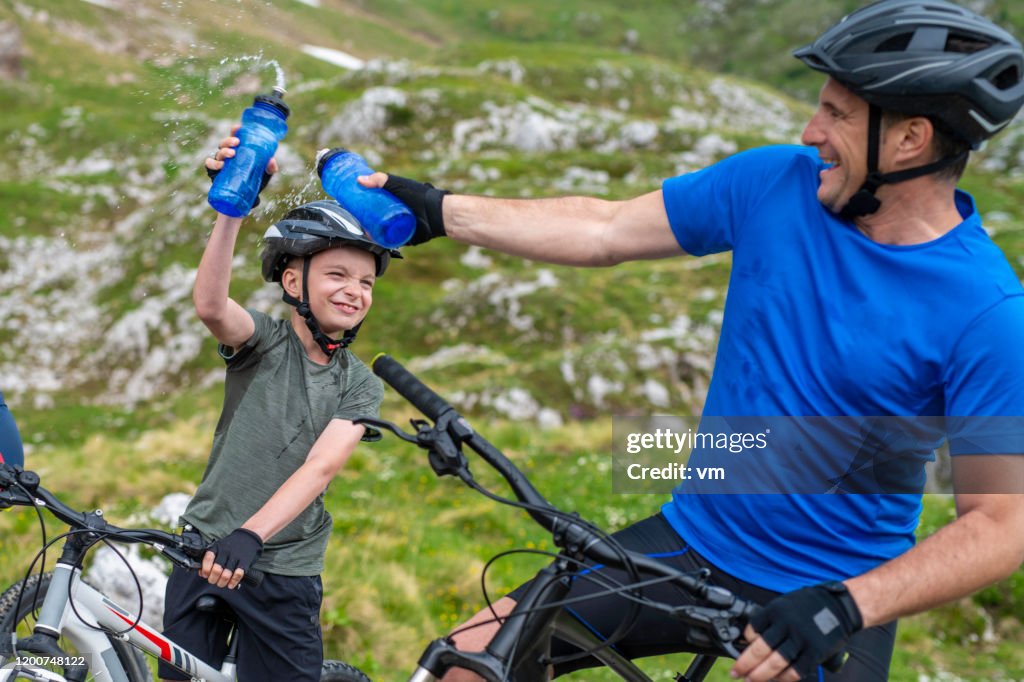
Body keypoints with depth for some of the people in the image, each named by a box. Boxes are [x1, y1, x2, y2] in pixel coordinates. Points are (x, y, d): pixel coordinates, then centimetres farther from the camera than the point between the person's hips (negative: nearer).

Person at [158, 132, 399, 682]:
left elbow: (321, 466, -15)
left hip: (283, 572, 1)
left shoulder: (361, 387, 0)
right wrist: (231, 207, -41)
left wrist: (250, 534, -31)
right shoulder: (265, 340, -4)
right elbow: (210, 306, -26)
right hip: (204, 552, 0)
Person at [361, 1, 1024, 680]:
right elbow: (605, 230, 2)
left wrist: (845, 607, -30)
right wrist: (438, 210, 3)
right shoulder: (776, 182, -6)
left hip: (841, 594, -3)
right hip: (691, 541, 4)